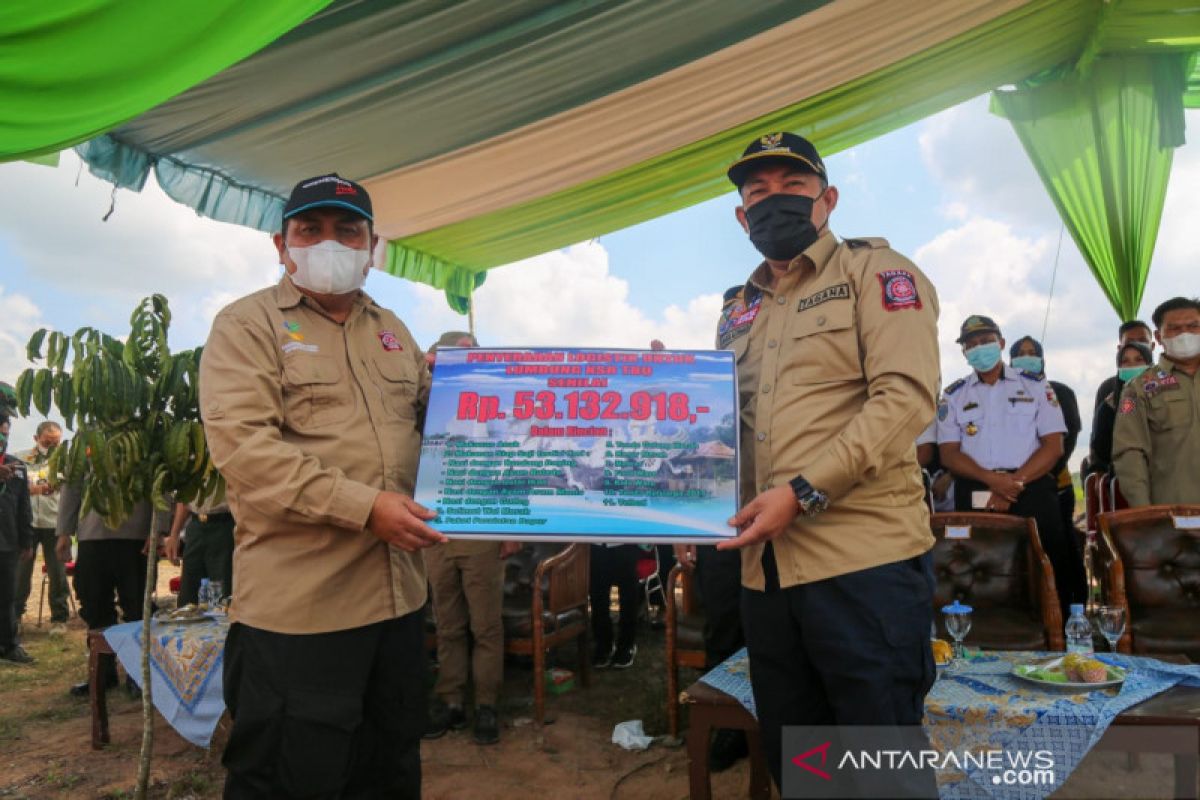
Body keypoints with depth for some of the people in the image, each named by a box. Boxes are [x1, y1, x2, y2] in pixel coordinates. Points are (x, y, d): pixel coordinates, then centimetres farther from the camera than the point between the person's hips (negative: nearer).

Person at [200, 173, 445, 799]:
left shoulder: (390, 329, 15)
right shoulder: (248, 325, -4)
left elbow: (428, 416, 27)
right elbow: (242, 445, -18)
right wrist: (364, 506, -22)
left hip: (397, 594, 6)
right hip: (296, 604, -6)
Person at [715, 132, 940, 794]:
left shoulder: (874, 272, 1)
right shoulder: (738, 310, 18)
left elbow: (906, 395, -12)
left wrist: (803, 492, -19)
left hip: (865, 561, -6)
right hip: (764, 567, 6)